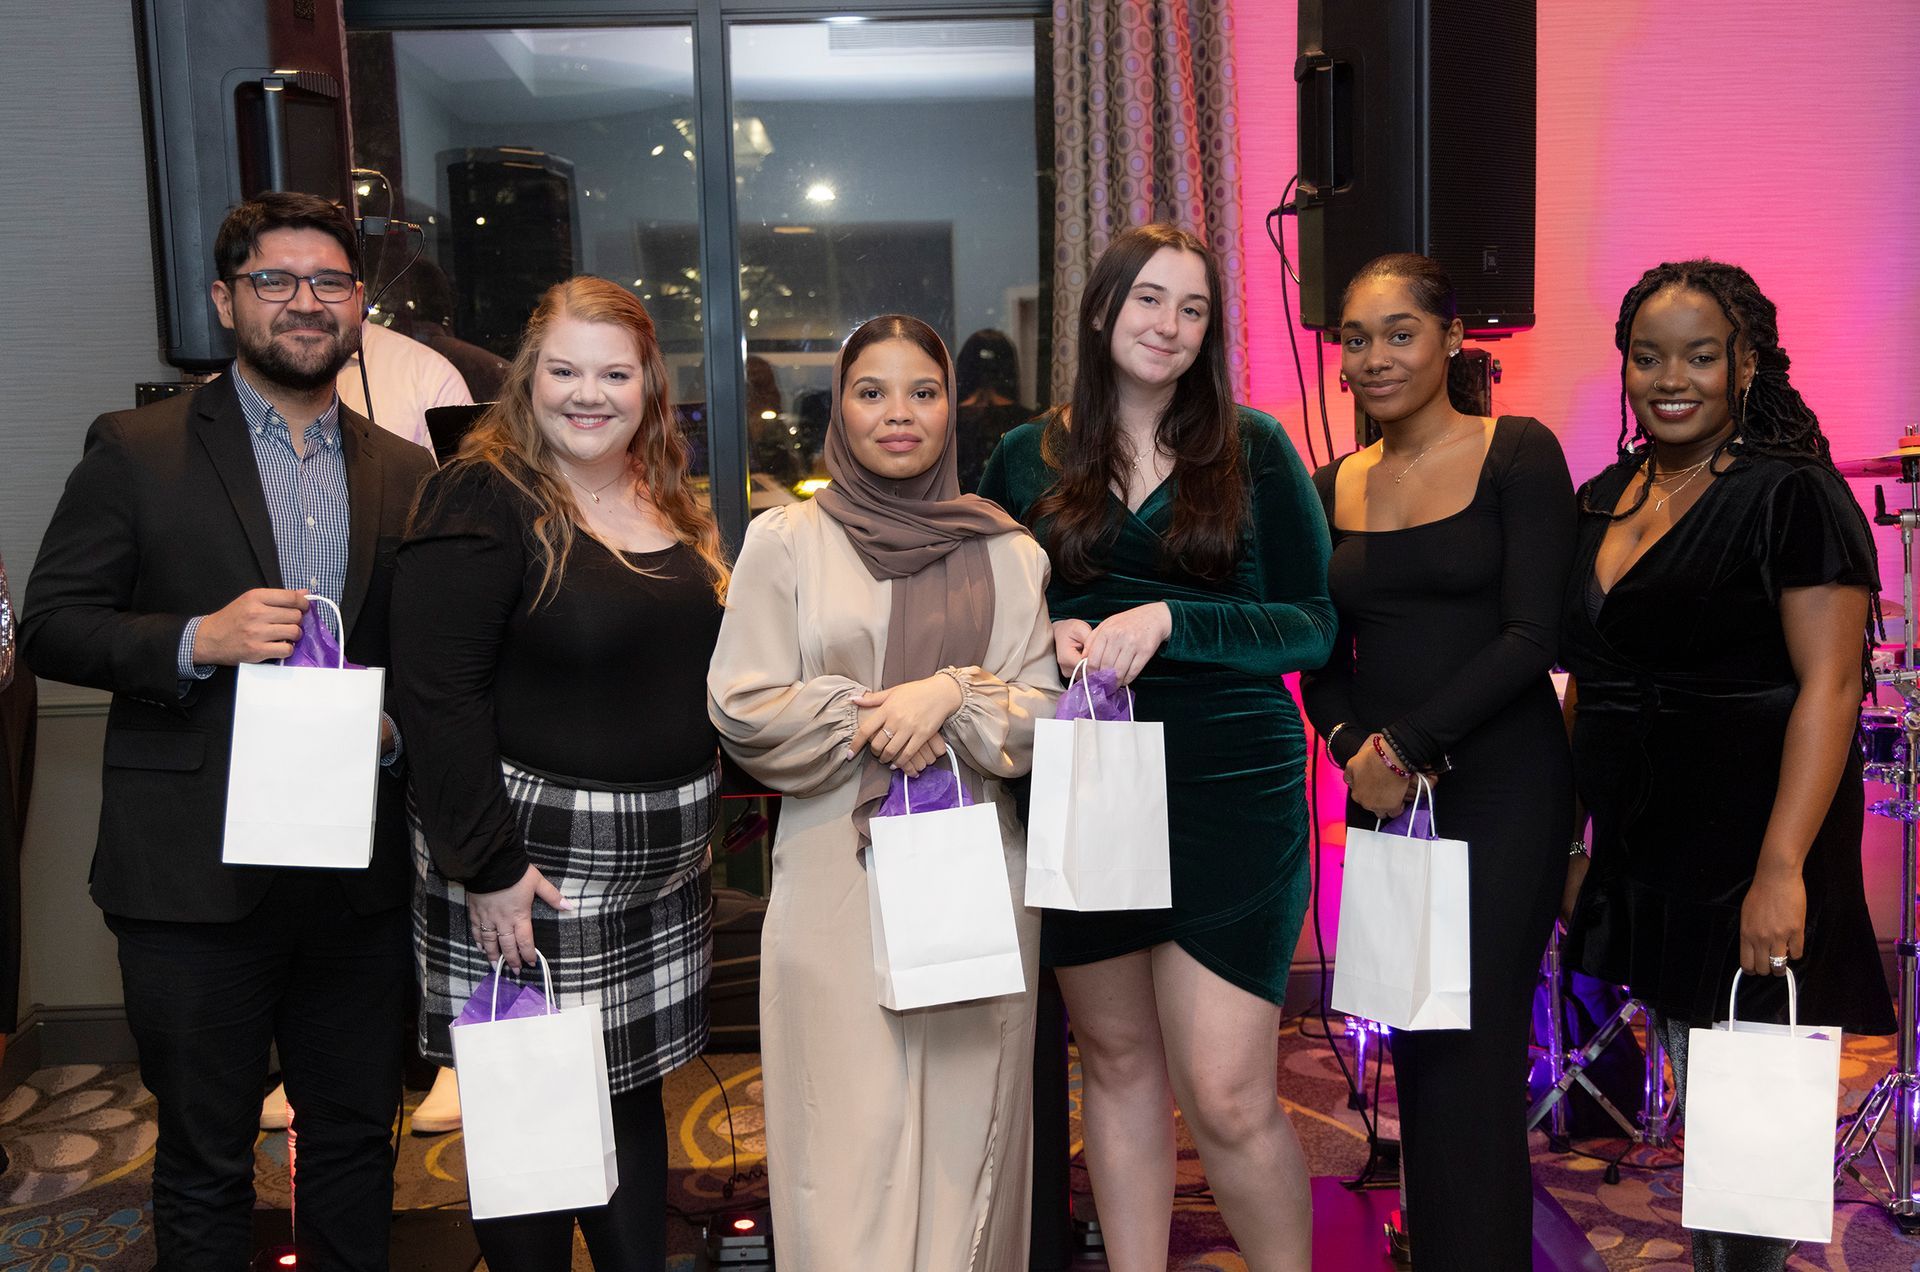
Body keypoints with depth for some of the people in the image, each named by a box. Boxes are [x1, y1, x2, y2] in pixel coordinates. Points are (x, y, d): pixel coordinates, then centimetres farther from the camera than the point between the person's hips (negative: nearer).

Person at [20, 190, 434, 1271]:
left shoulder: (406, 473, 9)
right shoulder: (138, 451, -1)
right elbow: (50, 626, -3)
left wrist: (394, 728, -7)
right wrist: (198, 640, -19)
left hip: (360, 877, 3)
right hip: (196, 871, -3)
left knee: (357, 1141, 17)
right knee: (205, 1160, 12)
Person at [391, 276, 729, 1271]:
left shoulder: (669, 500, 9)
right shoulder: (484, 497, -13)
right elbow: (437, 694, -18)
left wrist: (695, 823, 13)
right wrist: (487, 865, -20)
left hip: (661, 859, 7)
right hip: (532, 861, -6)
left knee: (634, 1090, 18)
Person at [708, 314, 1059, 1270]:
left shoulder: (1005, 552, 9)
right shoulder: (785, 539, 4)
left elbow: (1046, 709, 4)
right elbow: (744, 707, -2)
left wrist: (954, 695, -13)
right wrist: (875, 720, -10)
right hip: (837, 878, -2)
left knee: (967, 1126, 8)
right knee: (850, 1138, 0)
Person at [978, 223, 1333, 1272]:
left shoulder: (1253, 449, 2)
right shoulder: (1026, 458, 7)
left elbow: (1314, 627, -1)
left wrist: (1168, 619, -14)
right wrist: (1048, 635, -8)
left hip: (1230, 790, -2)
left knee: (1228, 1097, -5)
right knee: (1114, 1059, 13)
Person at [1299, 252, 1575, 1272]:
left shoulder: (1519, 454, -4)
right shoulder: (1332, 488, 10)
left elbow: (1532, 635, -12)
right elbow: (1324, 658, 12)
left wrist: (1410, 746, -14)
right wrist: (1352, 747, -7)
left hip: (1498, 780, -4)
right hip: (1383, 795, 5)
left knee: (1473, 1046, -2)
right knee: (1412, 1044, 10)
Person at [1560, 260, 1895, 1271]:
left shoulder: (1792, 495, -8)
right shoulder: (1603, 501, 12)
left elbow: (1829, 687, -15)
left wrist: (1781, 871, -24)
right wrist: (1572, 841, 14)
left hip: (1743, 861, -6)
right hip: (1639, 861, 6)